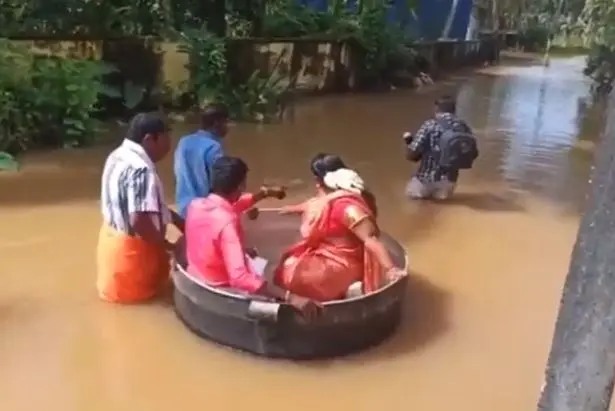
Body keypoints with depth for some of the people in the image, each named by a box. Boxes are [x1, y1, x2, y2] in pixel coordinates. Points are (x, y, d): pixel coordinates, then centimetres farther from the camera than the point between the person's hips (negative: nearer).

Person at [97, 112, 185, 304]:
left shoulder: (118, 155, 2)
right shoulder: (141, 169, -28)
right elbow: (140, 222, -33)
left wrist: (178, 220, 7)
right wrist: (170, 246, -20)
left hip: (113, 237, 8)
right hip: (130, 247, -7)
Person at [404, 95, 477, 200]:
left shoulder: (430, 125, -15)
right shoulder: (464, 127, -4)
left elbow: (410, 155, -13)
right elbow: (473, 154, 4)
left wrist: (408, 142, 8)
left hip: (427, 179, -3)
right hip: (450, 180, 3)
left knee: (411, 191, 28)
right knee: (444, 193, 37)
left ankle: (427, 190, 8)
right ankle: (441, 191, 13)